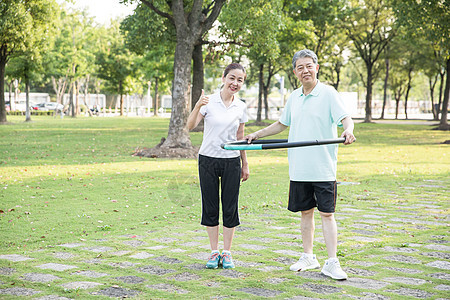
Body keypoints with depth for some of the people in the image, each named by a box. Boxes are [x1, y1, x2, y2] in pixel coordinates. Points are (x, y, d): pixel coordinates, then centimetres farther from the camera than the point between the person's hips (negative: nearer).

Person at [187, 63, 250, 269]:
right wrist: (197, 106, -31)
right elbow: (190, 126, -14)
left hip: (231, 162, 2)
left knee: (230, 209, 3)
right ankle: (214, 252, 17)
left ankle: (227, 253, 15)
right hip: (208, 160, -1)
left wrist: (245, 164, 14)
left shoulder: (241, 107, 4)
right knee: (210, 207, 5)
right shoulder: (209, 102, -4)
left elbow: (240, 137, 12)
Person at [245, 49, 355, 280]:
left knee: (326, 213, -3)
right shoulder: (293, 98, 13)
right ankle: (308, 257, 24)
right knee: (305, 211, 12)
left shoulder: (328, 93, -5)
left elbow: (345, 118, -13)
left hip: (323, 168, -5)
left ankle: (332, 263, 1)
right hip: (299, 169, 5)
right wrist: (257, 134, 22)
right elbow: (281, 124, 26)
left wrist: (348, 130, -35)